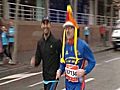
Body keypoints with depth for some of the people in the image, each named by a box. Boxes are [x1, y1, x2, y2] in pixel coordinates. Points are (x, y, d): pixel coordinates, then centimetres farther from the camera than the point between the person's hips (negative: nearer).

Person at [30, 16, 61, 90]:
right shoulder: (40, 42, 5)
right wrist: (34, 62, -13)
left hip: (53, 77, -6)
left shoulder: (56, 41, -12)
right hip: (45, 76, 6)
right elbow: (38, 59, 7)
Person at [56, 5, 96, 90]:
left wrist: (84, 71, -22)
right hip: (68, 82, 5)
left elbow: (92, 61, -8)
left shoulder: (83, 45, -14)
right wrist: (60, 70, -7)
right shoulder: (65, 46, 1)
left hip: (78, 82, -5)